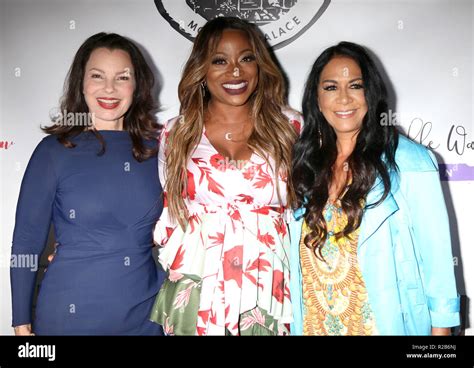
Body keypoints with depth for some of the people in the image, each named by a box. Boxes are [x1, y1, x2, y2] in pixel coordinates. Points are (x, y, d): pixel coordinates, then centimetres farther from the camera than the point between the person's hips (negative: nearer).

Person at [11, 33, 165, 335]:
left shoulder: (155, 148, -1)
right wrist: (22, 322, -2)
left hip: (146, 315, 3)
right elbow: (26, 242, -3)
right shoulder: (54, 151, -8)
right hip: (72, 316, -2)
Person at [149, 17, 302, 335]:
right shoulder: (176, 133, 2)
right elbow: (169, 211, 11)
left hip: (269, 293, 0)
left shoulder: (290, 127, -1)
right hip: (195, 294, 1)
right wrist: (175, 265, 5)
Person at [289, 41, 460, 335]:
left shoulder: (410, 162, -15)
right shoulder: (307, 163, 0)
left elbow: (436, 257, -11)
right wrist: (298, 324, 9)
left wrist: (441, 327, -9)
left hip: (389, 322, -3)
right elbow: (302, 256, 7)